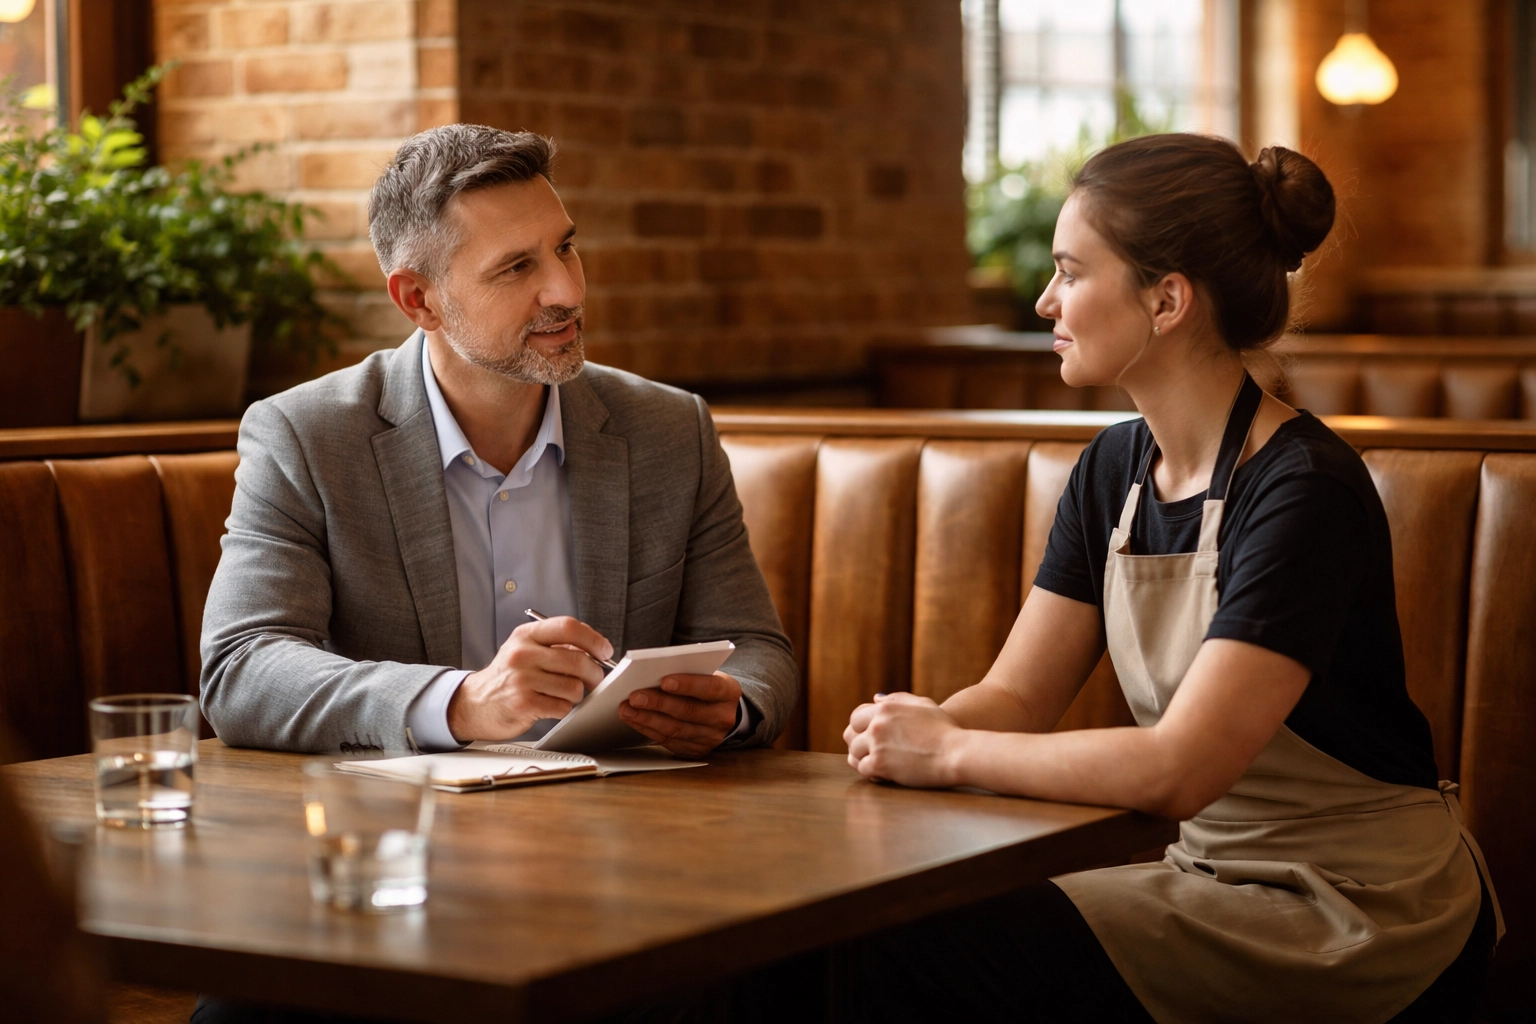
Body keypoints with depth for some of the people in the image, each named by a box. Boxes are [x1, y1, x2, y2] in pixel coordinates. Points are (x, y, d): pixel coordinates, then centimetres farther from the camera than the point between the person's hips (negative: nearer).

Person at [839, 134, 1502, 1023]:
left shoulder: (1304, 491, -21)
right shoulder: (1115, 471, 5)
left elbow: (1179, 769, -28)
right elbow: (1017, 695, 5)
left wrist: (949, 753, -20)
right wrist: (913, 729, -16)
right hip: (1221, 876, 7)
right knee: (884, 932, -11)